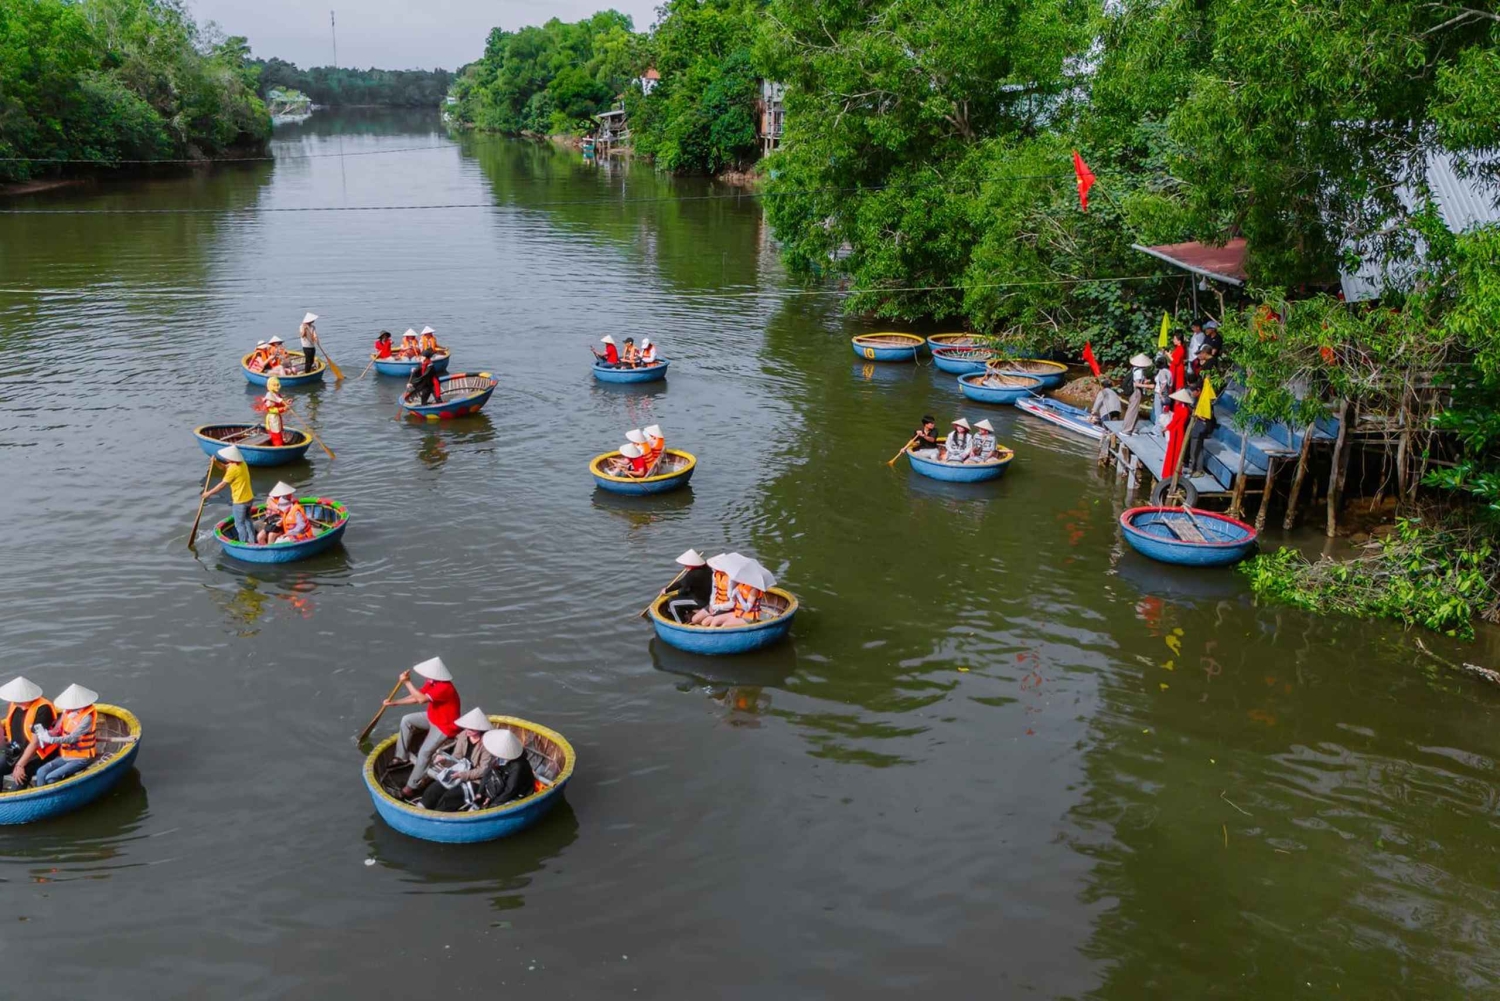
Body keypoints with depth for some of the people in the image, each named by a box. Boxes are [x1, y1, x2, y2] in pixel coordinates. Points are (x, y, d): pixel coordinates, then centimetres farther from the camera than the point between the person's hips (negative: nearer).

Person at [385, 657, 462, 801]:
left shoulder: (444, 688, -36)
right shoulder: (431, 682, -6)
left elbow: (421, 699, -41)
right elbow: (416, 697, 4)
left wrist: (407, 682, -35)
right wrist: (394, 702, -1)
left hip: (445, 725, -10)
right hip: (432, 718, 10)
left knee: (424, 752, -17)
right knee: (407, 720, 7)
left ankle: (411, 786, -8)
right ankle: (402, 757, 14)